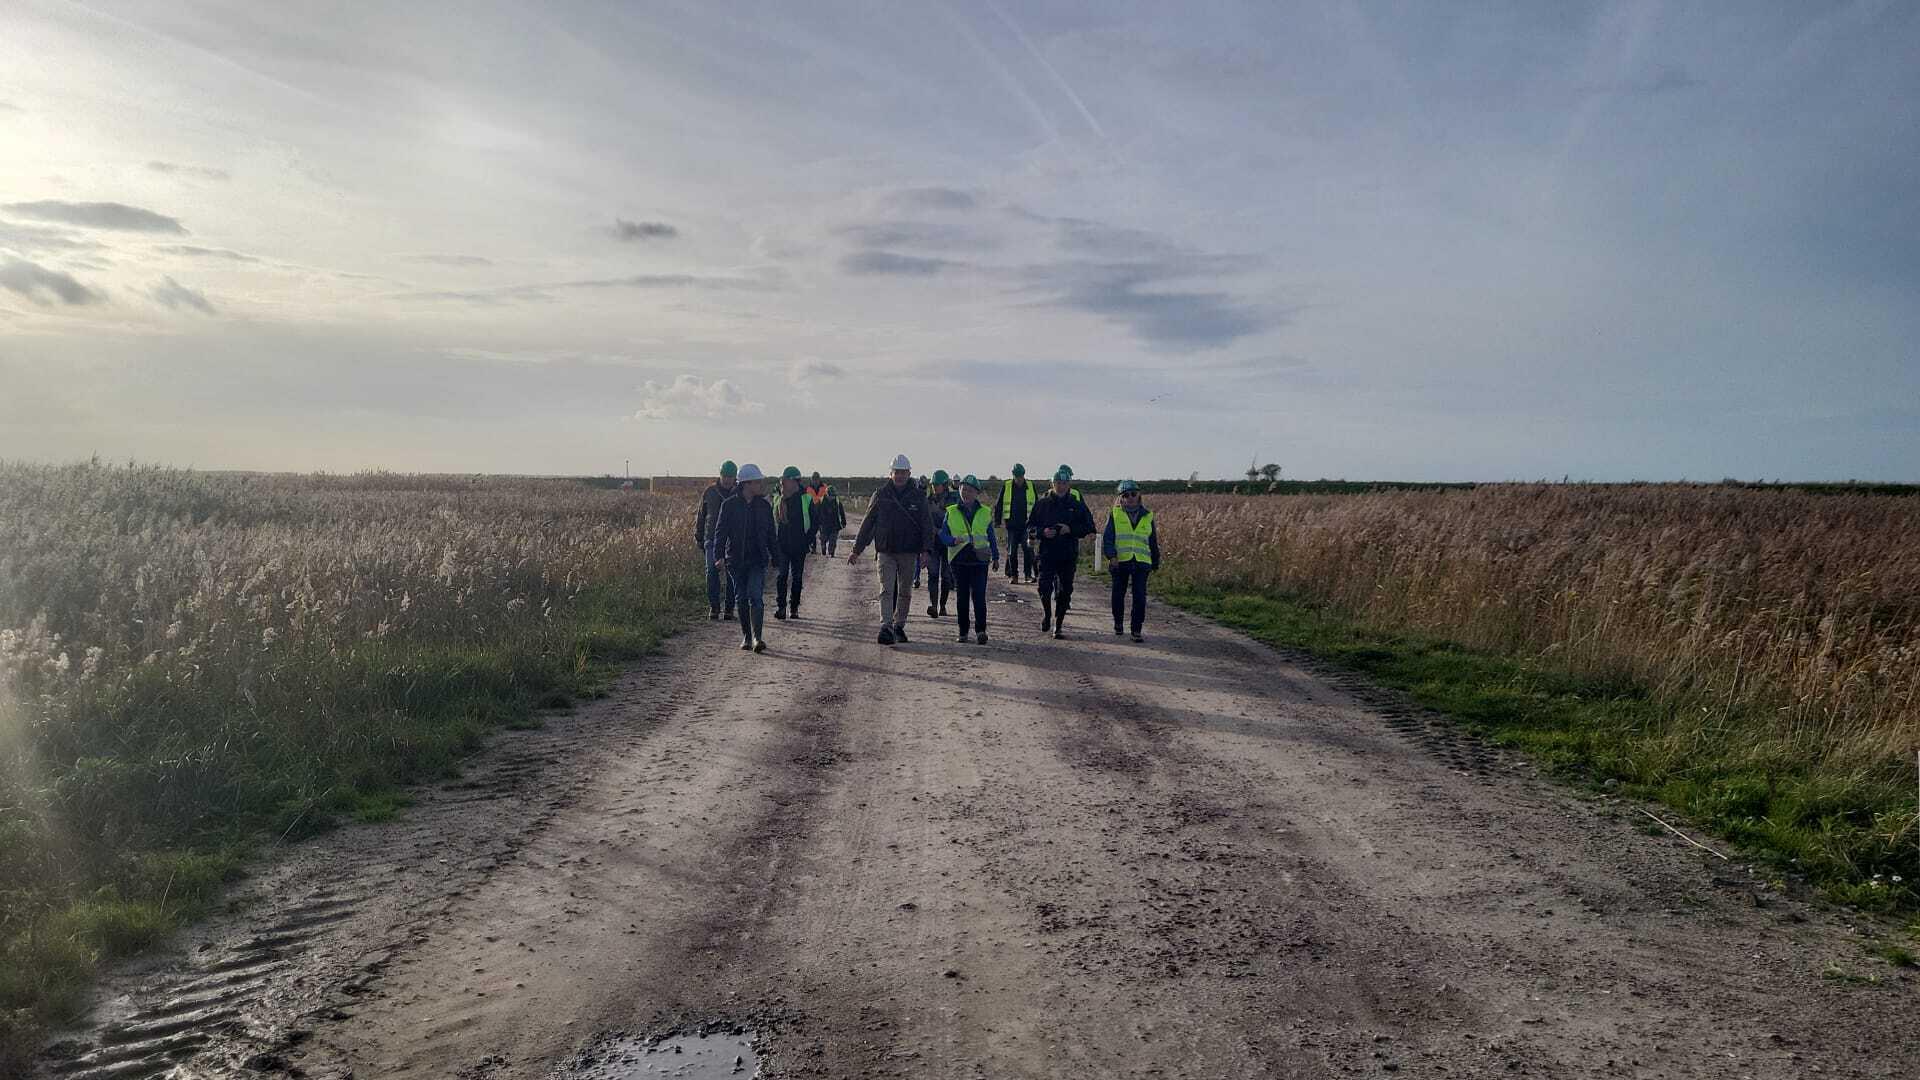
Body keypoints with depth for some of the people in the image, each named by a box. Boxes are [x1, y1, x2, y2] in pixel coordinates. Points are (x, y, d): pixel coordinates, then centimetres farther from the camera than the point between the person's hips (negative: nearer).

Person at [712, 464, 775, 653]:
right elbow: (721, 531, -2)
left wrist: (775, 557, 14)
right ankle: (746, 637, 17)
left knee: (756, 597, -13)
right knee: (742, 599, 6)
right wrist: (719, 556, -13)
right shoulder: (729, 505, -1)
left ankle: (758, 638, -17)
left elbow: (770, 533, 14)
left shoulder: (764, 506, 7)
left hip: (758, 559, 0)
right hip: (736, 559, 0)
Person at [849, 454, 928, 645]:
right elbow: (868, 522, 6)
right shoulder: (881, 495, 2)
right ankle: (886, 627, -15)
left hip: (909, 552, 1)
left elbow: (925, 525, 2)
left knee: (905, 591, 10)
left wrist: (926, 550, -8)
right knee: (886, 590, -10)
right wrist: (857, 550, 4)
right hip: (886, 550, -1)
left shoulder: (917, 497, 2)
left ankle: (899, 626, 22)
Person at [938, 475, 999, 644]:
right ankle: (963, 632, 12)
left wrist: (995, 557, 18)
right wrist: (954, 540, -15)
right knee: (962, 597, 5)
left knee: (979, 596, -10)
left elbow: (991, 537, 17)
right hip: (959, 560, 1)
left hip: (979, 559, -1)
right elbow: (943, 535, 5)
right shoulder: (951, 512, 7)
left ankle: (981, 630, -4)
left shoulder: (985, 513, 10)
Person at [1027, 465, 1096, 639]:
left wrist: (1070, 529, -11)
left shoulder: (1077, 505, 5)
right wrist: (1043, 532, -12)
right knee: (1045, 587, -12)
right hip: (1047, 554, -1)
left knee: (1064, 591, 3)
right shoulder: (1042, 504, 5)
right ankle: (1047, 614, 16)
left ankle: (1059, 624, 16)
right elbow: (1030, 526, 8)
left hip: (1069, 556, 1)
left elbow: (1089, 527, 4)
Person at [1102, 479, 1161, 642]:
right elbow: (1107, 537, 0)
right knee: (1118, 595, 9)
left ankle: (1137, 630, -2)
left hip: (1141, 563, 1)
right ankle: (1118, 624, 30)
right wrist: (1111, 556, -15)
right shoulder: (1115, 514, 4)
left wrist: (1155, 562, 20)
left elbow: (1153, 542, 18)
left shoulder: (1147, 516, 10)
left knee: (1140, 597, -8)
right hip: (1120, 562, 0)